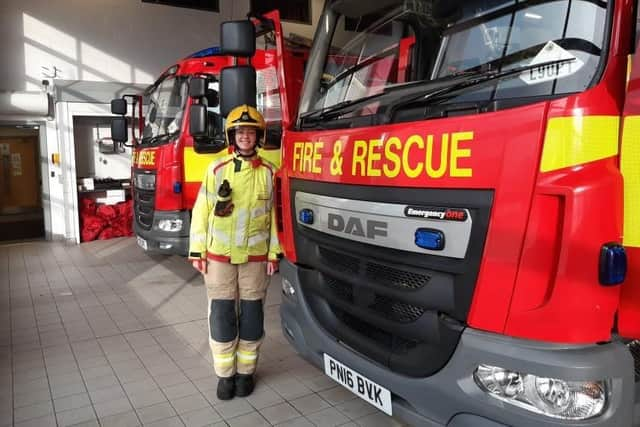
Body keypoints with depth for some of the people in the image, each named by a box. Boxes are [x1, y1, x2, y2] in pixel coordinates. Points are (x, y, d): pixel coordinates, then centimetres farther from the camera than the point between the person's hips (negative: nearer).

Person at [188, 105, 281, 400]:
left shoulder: (268, 172, 0)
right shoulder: (216, 169, 0)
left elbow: (274, 215, 3)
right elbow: (201, 212, 2)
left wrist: (274, 254, 0)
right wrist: (197, 252, -1)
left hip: (255, 257, 0)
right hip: (219, 256, 0)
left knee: (251, 315, 8)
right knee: (222, 315, 5)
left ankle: (246, 371, 25)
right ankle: (225, 373, 21)